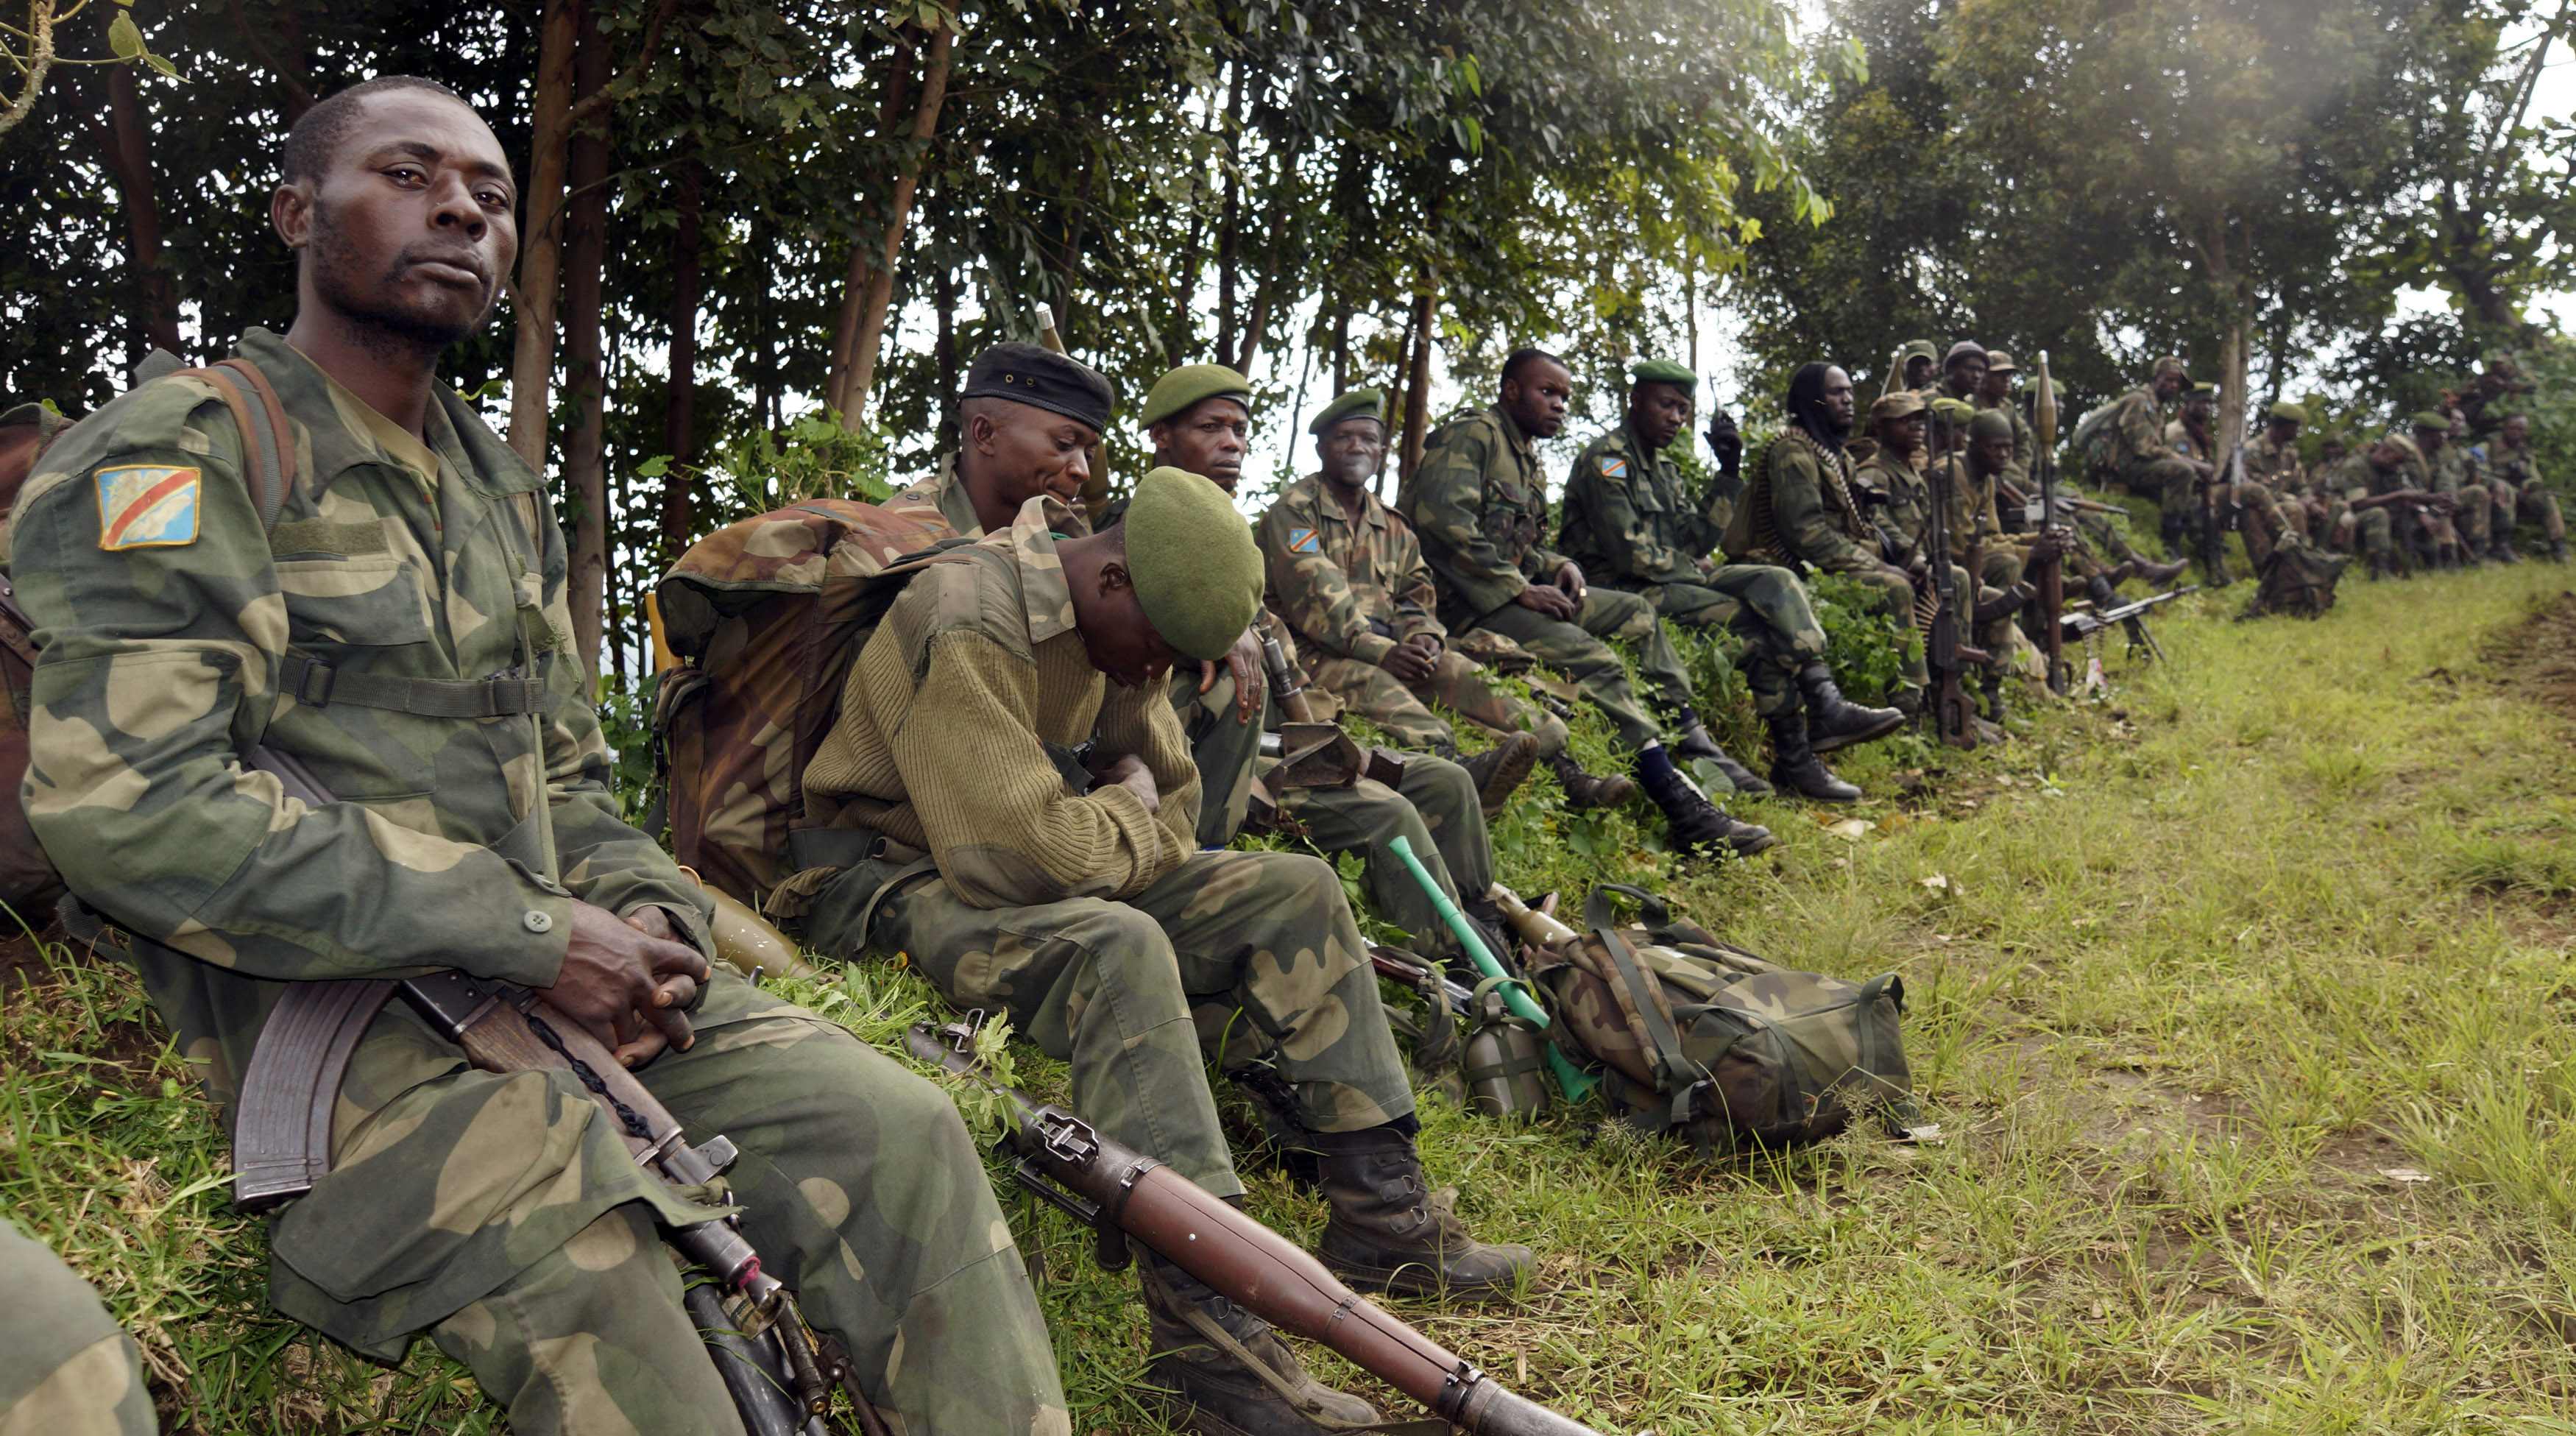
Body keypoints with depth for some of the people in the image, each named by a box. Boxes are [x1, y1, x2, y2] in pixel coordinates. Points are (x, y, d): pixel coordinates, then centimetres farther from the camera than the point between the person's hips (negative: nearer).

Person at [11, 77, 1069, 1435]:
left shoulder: (501, 490, 20)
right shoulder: (177, 456, -4)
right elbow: (128, 804, -17)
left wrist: (648, 915, 0)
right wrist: (532, 934, -19)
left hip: (557, 969, 7)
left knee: (900, 1134, -10)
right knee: (591, 1275, -30)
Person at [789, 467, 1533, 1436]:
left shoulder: (1113, 624, 4)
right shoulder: (967, 623, -25)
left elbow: (1173, 805, 12)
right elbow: (1017, 854, -31)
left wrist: (1112, 830, -8)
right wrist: (1128, 816, -12)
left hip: (1058, 877, 9)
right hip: (907, 880, -9)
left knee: (1295, 893, -1)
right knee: (1121, 948, -38)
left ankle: (1380, 1214, 0)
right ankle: (1206, 1334, -36)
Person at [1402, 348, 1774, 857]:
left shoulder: (1524, 454, 23)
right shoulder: (1471, 436, -7)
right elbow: (1443, 522, -22)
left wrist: (1558, 566, 3)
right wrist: (1518, 589, -21)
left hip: (1508, 589, 11)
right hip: (1465, 601, -11)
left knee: (1636, 612, 9)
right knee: (1595, 661, -26)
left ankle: (1696, 748, 8)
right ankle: (1685, 811, -30)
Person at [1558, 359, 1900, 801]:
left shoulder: (1662, 467, 21)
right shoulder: (1605, 460, -8)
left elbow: (1697, 541, 13)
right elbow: (1628, 553, -18)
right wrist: (1695, 570, -7)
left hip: (1674, 580, 9)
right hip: (1624, 592, -9)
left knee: (1776, 582, -12)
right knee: (1756, 626, -22)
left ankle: (1825, 707, -26)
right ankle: (1793, 761, -15)